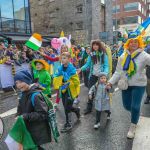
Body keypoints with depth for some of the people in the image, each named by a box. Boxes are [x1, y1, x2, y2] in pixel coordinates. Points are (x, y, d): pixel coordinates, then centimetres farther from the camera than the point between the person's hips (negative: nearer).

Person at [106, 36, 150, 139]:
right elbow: (118, 72, 2)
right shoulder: (123, 56, 0)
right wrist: (111, 82, -6)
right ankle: (136, 114, 49)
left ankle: (132, 128, 21)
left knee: (135, 106, -2)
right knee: (127, 106, 12)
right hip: (126, 85, 4)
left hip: (139, 85, -3)